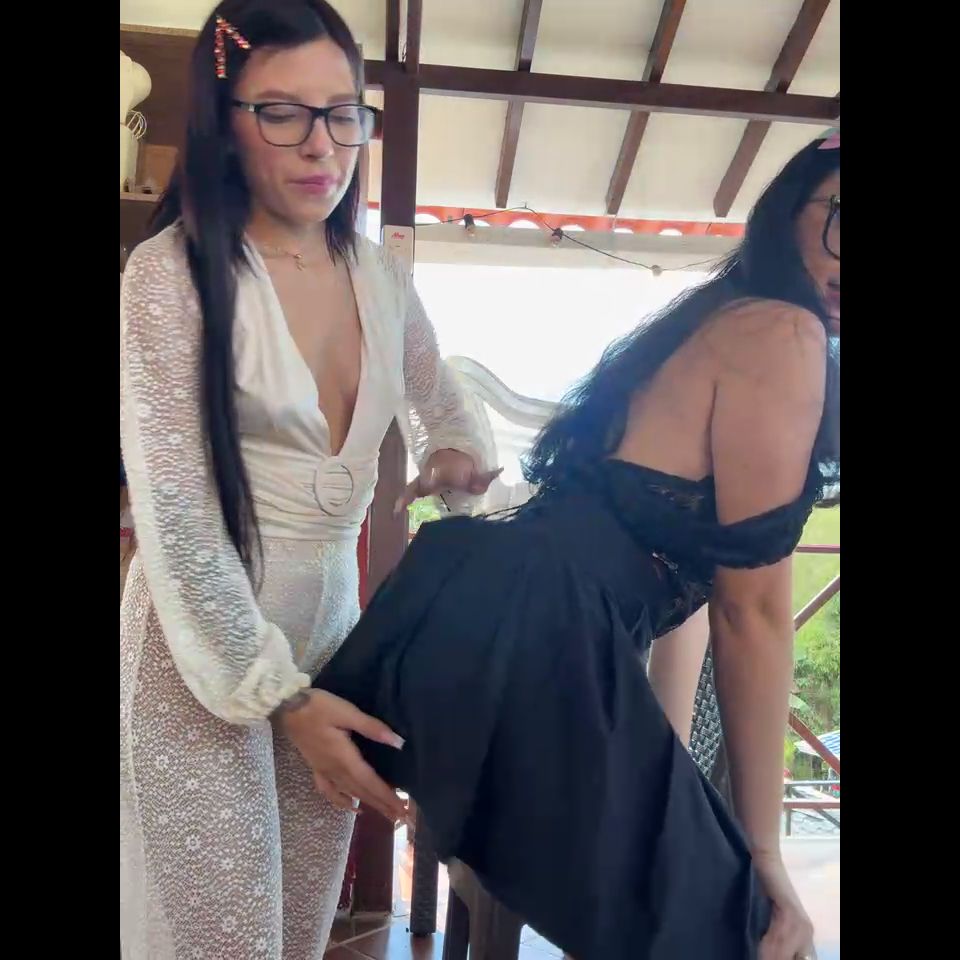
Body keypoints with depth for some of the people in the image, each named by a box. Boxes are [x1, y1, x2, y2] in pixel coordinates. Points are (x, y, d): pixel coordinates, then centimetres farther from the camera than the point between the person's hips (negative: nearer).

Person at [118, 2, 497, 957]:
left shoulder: (379, 274, 4)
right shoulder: (171, 273, -12)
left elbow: (438, 405, 22)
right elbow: (175, 515, -15)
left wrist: (455, 456, 0)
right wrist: (276, 694, -17)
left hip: (332, 620, 5)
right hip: (202, 645, -4)